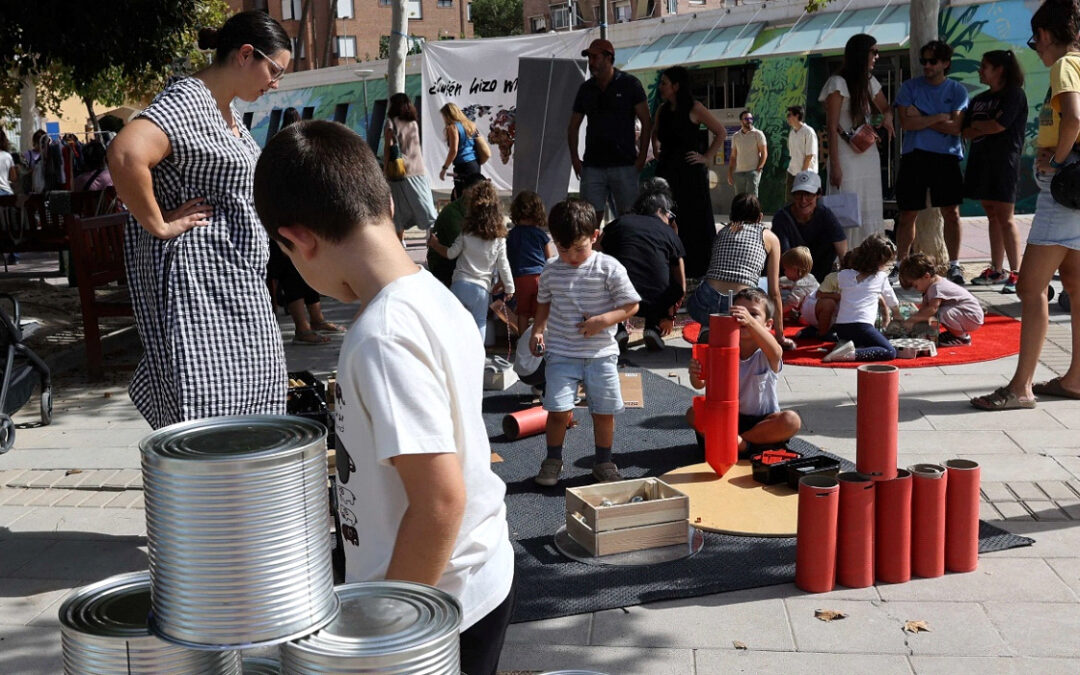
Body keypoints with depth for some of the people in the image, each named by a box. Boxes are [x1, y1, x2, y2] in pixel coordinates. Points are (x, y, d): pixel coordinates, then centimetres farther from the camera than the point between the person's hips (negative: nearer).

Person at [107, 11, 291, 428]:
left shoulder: (225, 109, 14)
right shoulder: (188, 101, -17)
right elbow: (126, 154, -33)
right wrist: (158, 226, -23)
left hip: (237, 283, 10)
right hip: (198, 280, -10)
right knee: (204, 404, -8)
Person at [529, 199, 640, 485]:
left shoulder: (609, 268, -6)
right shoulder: (551, 271, 3)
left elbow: (631, 305, -3)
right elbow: (544, 303, 19)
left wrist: (603, 320, -18)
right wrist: (538, 331, 4)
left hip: (601, 353, -1)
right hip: (560, 352, 1)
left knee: (604, 410, 5)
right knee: (558, 410, -6)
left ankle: (603, 462, 24)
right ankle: (553, 460, 15)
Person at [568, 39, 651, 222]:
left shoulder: (629, 84, 1)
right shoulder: (586, 89, 12)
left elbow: (646, 122, -1)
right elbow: (573, 126, 18)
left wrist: (642, 157, -8)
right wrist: (574, 158, 5)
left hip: (624, 164, -3)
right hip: (592, 165, 3)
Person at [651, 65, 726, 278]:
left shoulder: (694, 108, -8)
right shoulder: (662, 110, 9)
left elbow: (721, 132, -6)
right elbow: (655, 133, 28)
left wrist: (706, 157, -9)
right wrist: (656, 150, 12)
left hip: (690, 171, -6)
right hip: (667, 170, 6)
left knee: (694, 218, -2)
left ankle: (699, 267, 7)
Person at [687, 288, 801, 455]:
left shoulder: (765, 355, -11)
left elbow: (776, 352, -38)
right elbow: (700, 384, -14)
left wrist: (751, 322, -57)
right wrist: (695, 374, -41)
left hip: (764, 421, -1)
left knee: (792, 420, -31)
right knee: (693, 414, -19)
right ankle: (740, 444, -27)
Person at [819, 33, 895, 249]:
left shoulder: (870, 82, 14)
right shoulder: (838, 83, -8)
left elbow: (886, 108, 28)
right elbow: (832, 128, -12)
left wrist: (887, 117, 2)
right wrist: (835, 165, -17)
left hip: (869, 156, 8)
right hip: (847, 157, -8)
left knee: (870, 214, 8)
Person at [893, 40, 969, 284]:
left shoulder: (957, 91, 5)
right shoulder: (910, 87, 6)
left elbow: (955, 127, -8)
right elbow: (906, 122, -7)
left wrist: (921, 118, -7)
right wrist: (939, 118, -8)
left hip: (946, 157, 0)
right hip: (914, 157, 0)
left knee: (951, 213, -2)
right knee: (907, 215, 4)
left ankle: (954, 265, 8)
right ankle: (901, 264, 14)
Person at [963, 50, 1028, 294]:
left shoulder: (1014, 94, -4)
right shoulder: (979, 100, 18)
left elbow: (998, 125, -15)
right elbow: (967, 132, 11)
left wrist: (977, 125, 1)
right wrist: (987, 128, -7)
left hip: (1004, 162, -7)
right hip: (981, 161, 7)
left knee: (1005, 218, -10)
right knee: (992, 217, 8)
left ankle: (1016, 273, -10)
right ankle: (997, 271, 13)